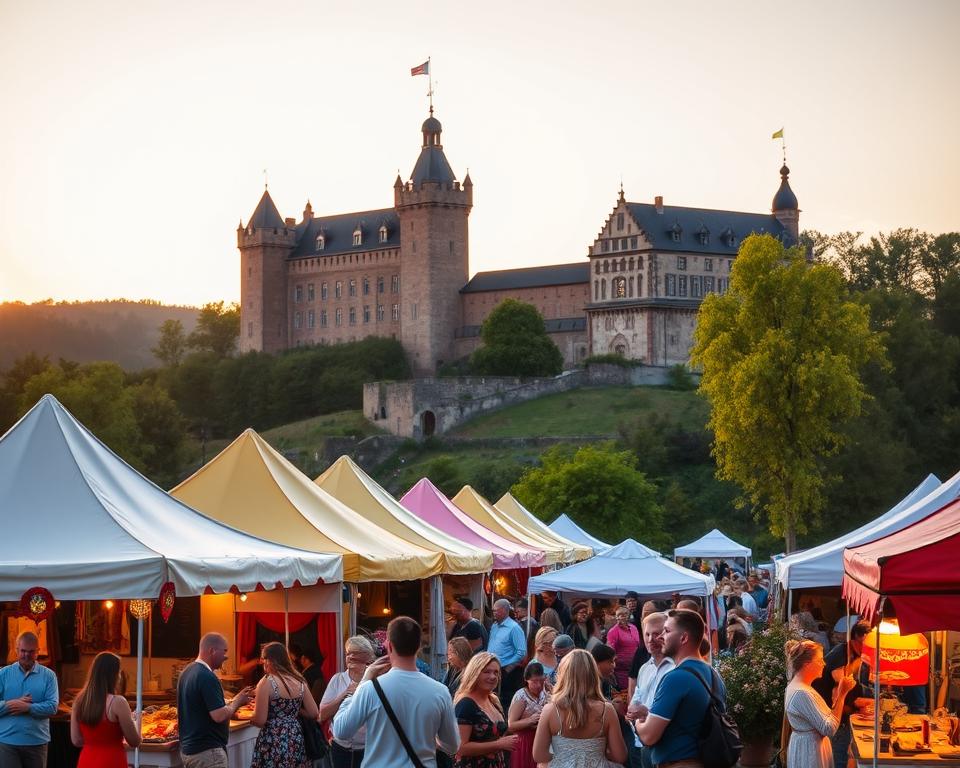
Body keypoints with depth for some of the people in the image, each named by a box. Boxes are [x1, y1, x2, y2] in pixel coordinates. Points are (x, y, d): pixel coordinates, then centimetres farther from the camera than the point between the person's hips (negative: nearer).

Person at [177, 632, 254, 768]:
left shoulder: (187, 672, 11)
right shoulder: (207, 677, -19)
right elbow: (219, 716, -23)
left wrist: (233, 701, 12)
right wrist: (237, 702, -5)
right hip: (207, 751, -10)